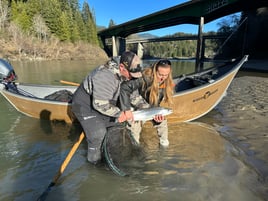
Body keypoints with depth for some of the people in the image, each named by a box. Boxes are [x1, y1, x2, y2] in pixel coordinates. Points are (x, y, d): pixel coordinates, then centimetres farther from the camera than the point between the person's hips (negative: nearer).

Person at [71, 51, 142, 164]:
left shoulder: (125, 73, -9)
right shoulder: (105, 76, -38)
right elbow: (100, 104, -35)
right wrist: (119, 113, -25)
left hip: (101, 103, 9)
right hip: (85, 105, -9)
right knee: (98, 135, -16)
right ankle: (95, 161, 12)